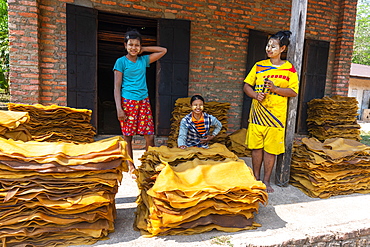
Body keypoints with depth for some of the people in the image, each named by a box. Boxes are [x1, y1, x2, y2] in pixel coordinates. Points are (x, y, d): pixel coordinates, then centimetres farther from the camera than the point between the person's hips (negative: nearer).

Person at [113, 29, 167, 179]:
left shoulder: (144, 60, 12)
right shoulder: (121, 62, 0)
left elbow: (163, 50, 20)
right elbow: (117, 87, -4)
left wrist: (143, 49, 12)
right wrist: (119, 109, -12)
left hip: (144, 102, 4)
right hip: (128, 102, -3)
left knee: (150, 136, -1)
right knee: (127, 137, 3)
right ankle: (131, 168, 17)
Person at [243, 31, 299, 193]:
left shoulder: (289, 69, 1)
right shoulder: (259, 66, 8)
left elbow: (293, 92, -2)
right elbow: (247, 86, 8)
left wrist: (275, 88, -17)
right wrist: (255, 95, -11)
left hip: (276, 115, -2)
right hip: (257, 112, 2)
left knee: (271, 149, 3)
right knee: (256, 146, 8)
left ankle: (266, 181, 19)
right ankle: (256, 178, 24)